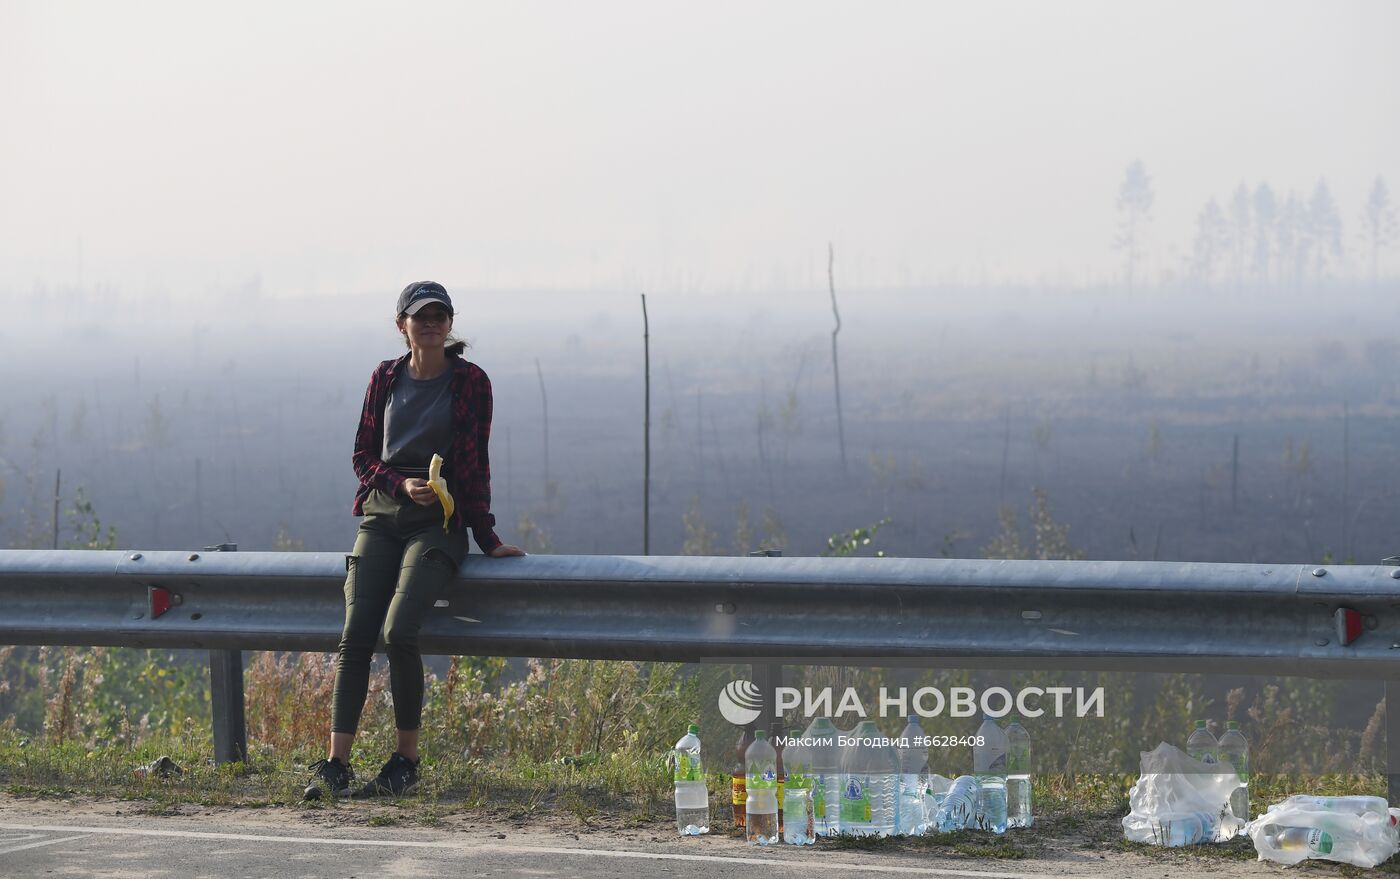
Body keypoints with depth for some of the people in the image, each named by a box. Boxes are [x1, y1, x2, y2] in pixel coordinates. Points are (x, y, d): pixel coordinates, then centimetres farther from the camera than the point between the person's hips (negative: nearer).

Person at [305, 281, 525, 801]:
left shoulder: (470, 382, 1)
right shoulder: (385, 379, 11)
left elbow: (473, 463, 1)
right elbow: (363, 454, 12)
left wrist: (487, 538, -2)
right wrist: (401, 484, -8)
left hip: (438, 524, -3)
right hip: (381, 518, 4)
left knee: (398, 632, -23)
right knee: (354, 637, -12)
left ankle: (407, 760, -8)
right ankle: (335, 765, -14)